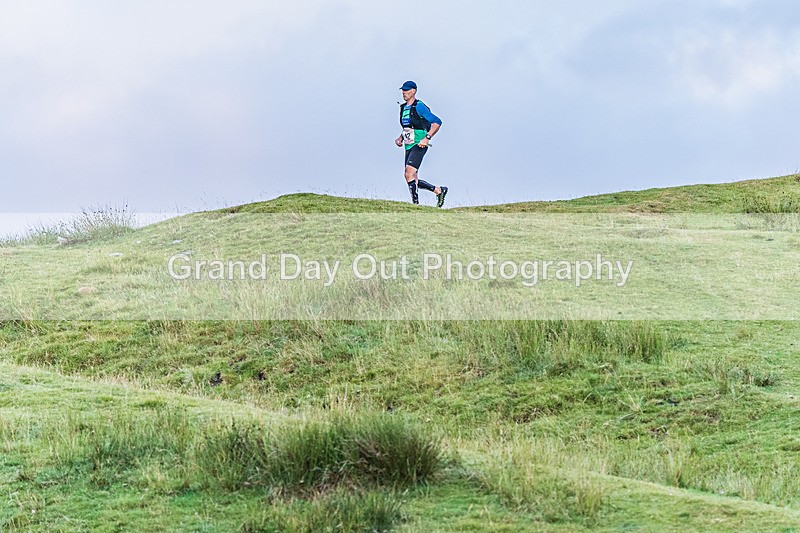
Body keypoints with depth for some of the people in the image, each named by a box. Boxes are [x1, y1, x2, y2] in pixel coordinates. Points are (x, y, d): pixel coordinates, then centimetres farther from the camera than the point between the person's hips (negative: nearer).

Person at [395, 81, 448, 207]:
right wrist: (400, 138, 12)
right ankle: (439, 190, 21)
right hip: (408, 147, 9)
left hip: (419, 146, -9)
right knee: (412, 180, 6)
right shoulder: (403, 108, 15)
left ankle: (415, 203, -17)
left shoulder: (419, 107, -9)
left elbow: (437, 122, -13)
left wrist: (426, 138, -20)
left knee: (409, 174, -21)